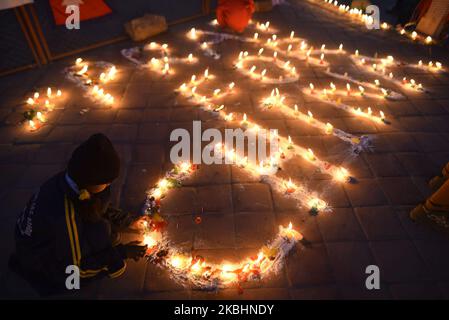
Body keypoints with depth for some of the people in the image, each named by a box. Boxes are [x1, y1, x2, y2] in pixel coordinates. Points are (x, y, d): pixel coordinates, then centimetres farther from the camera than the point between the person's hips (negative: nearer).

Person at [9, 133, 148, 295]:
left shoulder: (70, 180, -20)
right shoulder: (65, 219, -40)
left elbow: (100, 210, 1)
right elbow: (76, 267, -24)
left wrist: (129, 220, 1)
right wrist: (123, 252, -19)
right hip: (40, 262, -7)